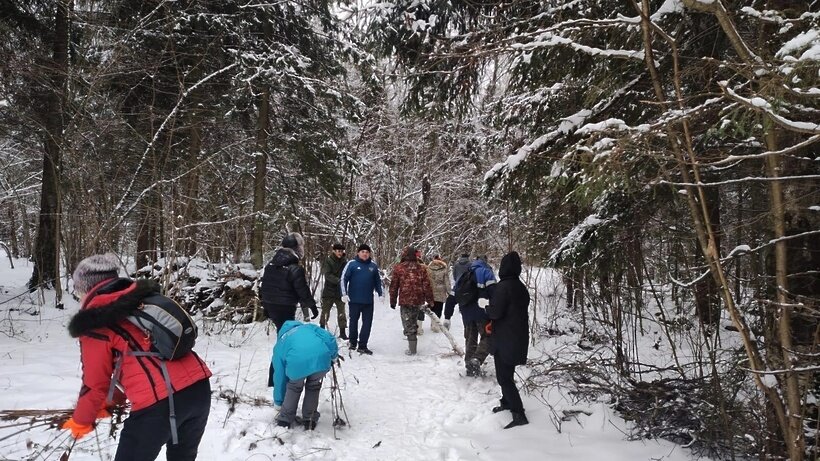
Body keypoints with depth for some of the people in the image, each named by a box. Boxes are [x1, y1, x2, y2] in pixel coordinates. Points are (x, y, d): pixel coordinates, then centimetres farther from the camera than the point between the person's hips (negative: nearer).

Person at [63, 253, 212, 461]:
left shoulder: (95, 323, 0)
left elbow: (95, 383, 6)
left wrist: (81, 421, 25)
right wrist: (114, 399, 36)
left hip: (159, 402, -7)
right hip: (199, 386, 7)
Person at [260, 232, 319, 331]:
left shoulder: (270, 264, 5)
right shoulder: (295, 269, -18)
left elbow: (264, 285, 12)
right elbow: (303, 291, -14)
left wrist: (266, 307, 22)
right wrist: (313, 306, -2)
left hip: (270, 306, 7)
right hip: (285, 308, -7)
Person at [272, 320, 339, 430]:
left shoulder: (279, 346, 33)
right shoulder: (308, 327, 37)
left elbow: (279, 376, 36)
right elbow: (329, 337, 19)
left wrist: (279, 402, 45)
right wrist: (333, 355, 29)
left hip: (297, 363, -1)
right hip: (321, 358, 1)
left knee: (294, 387, 30)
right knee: (313, 386, 29)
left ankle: (285, 419, 37)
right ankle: (310, 420, 33)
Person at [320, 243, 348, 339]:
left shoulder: (344, 262, 5)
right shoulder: (328, 261, -4)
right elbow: (327, 275, -15)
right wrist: (338, 280, -28)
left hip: (340, 292, 2)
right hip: (329, 291, -2)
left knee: (341, 312, 2)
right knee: (325, 311, 8)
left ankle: (342, 332, 9)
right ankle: (322, 329, 24)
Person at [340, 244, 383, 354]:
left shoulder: (373, 266, 7)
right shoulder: (352, 264, -4)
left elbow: (378, 281, 15)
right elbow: (344, 279, -5)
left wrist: (381, 294, 8)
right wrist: (344, 294, -12)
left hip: (368, 300, 3)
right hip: (354, 299, -3)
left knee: (367, 323, 1)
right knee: (353, 321, 11)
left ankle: (362, 345, 8)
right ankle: (353, 342, 29)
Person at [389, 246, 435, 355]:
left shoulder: (398, 268, -4)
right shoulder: (421, 268, 1)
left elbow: (393, 286, 0)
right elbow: (427, 286, 0)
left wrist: (393, 301, 10)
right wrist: (430, 300, 7)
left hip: (405, 301, -3)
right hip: (418, 301, 3)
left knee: (408, 325, 3)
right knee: (413, 321, 19)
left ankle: (412, 350, 2)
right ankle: (412, 346, 23)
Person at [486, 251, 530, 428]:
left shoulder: (503, 286, -19)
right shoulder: (522, 287, 8)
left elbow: (495, 312, -21)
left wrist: (487, 309, 2)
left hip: (505, 339, -9)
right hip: (519, 338, 9)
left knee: (504, 377, -3)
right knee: (507, 373, 23)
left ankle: (519, 414, -6)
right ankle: (507, 403, 36)